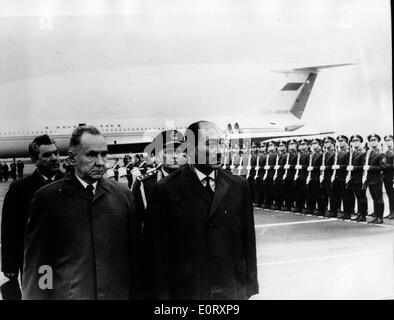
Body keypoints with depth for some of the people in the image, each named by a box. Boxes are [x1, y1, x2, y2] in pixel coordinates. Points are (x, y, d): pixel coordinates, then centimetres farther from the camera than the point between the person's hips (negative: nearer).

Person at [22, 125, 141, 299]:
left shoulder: (124, 195, 1)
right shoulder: (47, 198, -5)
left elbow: (134, 255, 3)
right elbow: (35, 262, -3)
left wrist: (135, 294, -1)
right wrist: (33, 296, -6)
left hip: (118, 293, 2)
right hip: (65, 293, -2)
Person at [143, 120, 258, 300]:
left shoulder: (238, 186, 5)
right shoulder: (166, 190, -5)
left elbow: (248, 241, 7)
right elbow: (159, 251, -4)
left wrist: (251, 288, 6)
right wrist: (163, 295, -5)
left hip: (234, 290, 3)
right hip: (187, 291, -2)